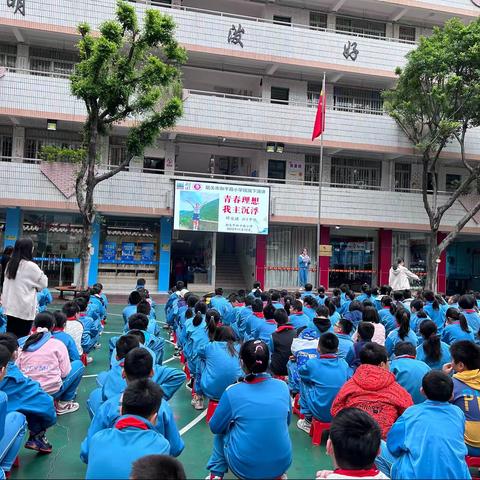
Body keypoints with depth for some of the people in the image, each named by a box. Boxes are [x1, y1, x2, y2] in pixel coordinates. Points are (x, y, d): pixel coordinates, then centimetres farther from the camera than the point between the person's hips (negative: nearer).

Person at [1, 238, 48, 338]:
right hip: (24, 309, -6)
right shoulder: (30, 266, -13)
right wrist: (35, 286, 16)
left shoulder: (10, 264, 7)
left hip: (10, 307, 7)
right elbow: (44, 283, -1)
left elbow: (6, 285, 14)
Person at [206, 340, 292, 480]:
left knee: (221, 430, 23)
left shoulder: (232, 392, -13)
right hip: (281, 464, 2)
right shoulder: (282, 387, -5)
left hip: (244, 467, -2)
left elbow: (215, 427, 2)